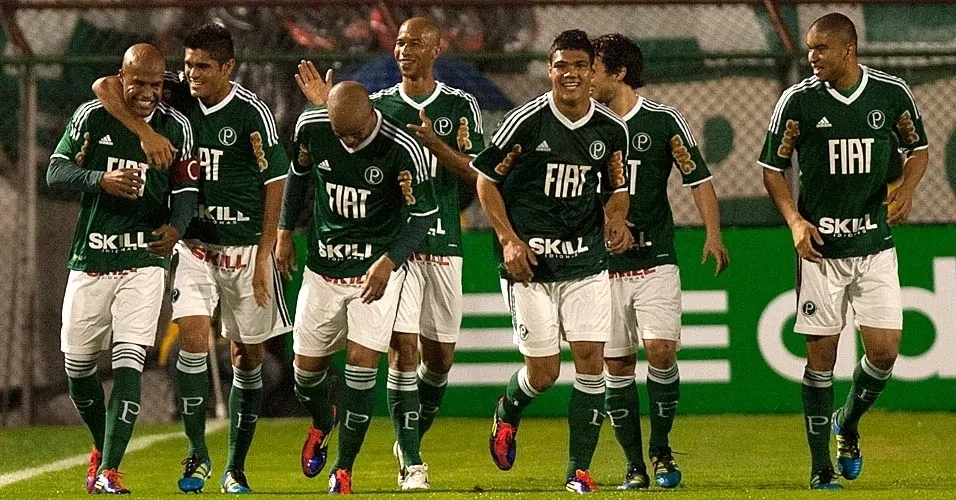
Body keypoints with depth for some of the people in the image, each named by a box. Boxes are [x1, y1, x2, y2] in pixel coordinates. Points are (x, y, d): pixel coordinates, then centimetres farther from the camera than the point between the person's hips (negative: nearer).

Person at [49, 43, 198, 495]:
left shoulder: (176, 127, 0)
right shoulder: (92, 116, -1)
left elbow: (185, 190, 6)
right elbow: (55, 173, -1)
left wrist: (176, 226, -15)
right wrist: (101, 180, -20)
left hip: (145, 259, -1)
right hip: (90, 258, 1)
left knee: (128, 364, -13)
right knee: (78, 367, 10)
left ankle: (107, 471, -13)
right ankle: (103, 446, 36)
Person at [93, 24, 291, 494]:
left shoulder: (251, 112, -11)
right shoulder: (180, 94, -2)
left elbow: (275, 183, -7)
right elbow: (105, 87, -7)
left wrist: (264, 255, -11)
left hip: (245, 246, -2)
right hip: (195, 243, 2)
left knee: (249, 356, 5)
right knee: (194, 338, -16)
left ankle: (235, 468, 16)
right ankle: (197, 454, -6)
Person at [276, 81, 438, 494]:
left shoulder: (402, 149, -22)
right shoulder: (310, 127, -10)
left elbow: (423, 213, -14)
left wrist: (389, 261, -25)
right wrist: (285, 232, 13)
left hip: (375, 267, -4)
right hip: (323, 264, 4)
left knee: (362, 362, -11)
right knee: (307, 366, 7)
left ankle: (344, 468, 1)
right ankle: (323, 423, 41)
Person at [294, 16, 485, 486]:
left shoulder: (460, 106, 4)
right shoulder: (377, 105, 7)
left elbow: (476, 175, -4)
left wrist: (433, 143, -20)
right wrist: (327, 110, -3)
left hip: (442, 241, 1)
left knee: (440, 356, 6)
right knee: (403, 348, -10)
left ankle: (412, 439, 30)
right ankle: (409, 462, -7)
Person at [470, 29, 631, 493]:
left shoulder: (611, 129, 2)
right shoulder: (526, 121, -10)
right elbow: (486, 180, 0)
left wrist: (615, 219, -5)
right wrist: (508, 240, -10)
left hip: (586, 259, 3)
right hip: (528, 259, -3)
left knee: (591, 360, -5)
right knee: (543, 372, -2)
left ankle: (579, 470, 3)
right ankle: (506, 414, 34)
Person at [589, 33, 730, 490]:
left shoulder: (663, 121, -1)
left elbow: (699, 178, 0)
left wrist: (713, 235, -11)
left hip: (656, 260, -2)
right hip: (604, 264, 2)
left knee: (661, 352, -14)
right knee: (615, 365, 1)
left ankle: (661, 450, 3)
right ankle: (635, 466, 8)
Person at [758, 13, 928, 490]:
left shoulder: (891, 92, -1)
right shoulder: (797, 100, -5)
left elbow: (918, 148, 14)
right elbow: (772, 168, 3)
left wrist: (907, 188, -6)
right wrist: (795, 221, -11)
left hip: (875, 244, 1)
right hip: (820, 247, -1)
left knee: (884, 350, -5)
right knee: (821, 356, -1)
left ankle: (848, 424, 25)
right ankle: (821, 467, 8)